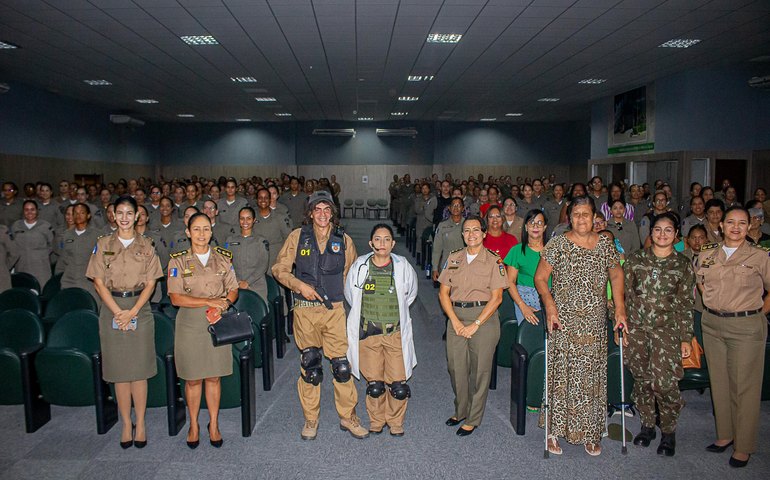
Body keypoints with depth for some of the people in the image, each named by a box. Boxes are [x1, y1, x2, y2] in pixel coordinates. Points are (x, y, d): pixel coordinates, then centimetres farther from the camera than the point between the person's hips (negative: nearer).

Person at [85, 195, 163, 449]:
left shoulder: (145, 245, 4)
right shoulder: (103, 244, 5)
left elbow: (150, 283, 1)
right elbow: (99, 283, 0)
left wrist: (133, 312, -11)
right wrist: (118, 312, -11)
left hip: (140, 308, 0)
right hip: (112, 309, 1)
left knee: (139, 369, 1)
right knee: (118, 370, 5)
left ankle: (140, 423, 12)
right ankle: (126, 424, 16)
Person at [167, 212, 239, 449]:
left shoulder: (223, 258, 5)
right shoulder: (178, 261, -2)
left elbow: (233, 290, 8)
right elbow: (176, 298, -9)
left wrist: (224, 304, -13)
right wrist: (210, 301, -16)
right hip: (189, 324, -1)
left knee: (214, 376, 8)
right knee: (193, 378, 7)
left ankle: (214, 425, 22)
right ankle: (194, 425, 25)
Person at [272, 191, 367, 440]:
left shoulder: (344, 240, 5)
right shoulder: (297, 237, 2)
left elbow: (352, 272, 17)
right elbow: (279, 268, 3)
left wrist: (341, 291, 5)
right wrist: (299, 285, -11)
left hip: (335, 310, 0)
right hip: (305, 310, 0)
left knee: (342, 365, -1)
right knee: (309, 366, 8)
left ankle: (348, 417, 18)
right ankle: (310, 420, 25)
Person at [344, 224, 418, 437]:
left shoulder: (402, 266, -4)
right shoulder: (360, 266, -4)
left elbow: (411, 293, 15)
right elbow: (349, 293, 12)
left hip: (396, 332, 0)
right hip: (368, 332, 0)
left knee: (398, 383, 0)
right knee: (374, 383, 7)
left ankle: (395, 422, 23)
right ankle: (376, 422, 28)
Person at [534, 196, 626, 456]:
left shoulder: (605, 244, 6)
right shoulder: (558, 244, -2)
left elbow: (616, 276, 15)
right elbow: (540, 278, -2)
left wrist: (620, 309, 5)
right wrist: (550, 305, -16)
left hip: (595, 325, 3)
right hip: (564, 323, -2)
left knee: (592, 377, 7)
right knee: (561, 374, 0)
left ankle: (590, 433, 20)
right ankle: (555, 431, 13)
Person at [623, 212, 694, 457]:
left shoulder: (683, 264, 3)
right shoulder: (635, 259, 4)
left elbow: (685, 304, 4)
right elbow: (625, 294, 6)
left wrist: (686, 338, 1)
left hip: (666, 330, -1)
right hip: (636, 328, 2)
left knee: (664, 383, -8)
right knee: (641, 380, 9)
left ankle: (668, 432, 14)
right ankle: (647, 426, 27)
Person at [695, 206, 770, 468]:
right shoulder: (707, 254, 6)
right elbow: (700, 282, 21)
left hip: (746, 327, -4)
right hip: (712, 324, 4)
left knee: (744, 386, 2)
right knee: (719, 382, 12)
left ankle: (743, 445, 13)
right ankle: (725, 434, 27)